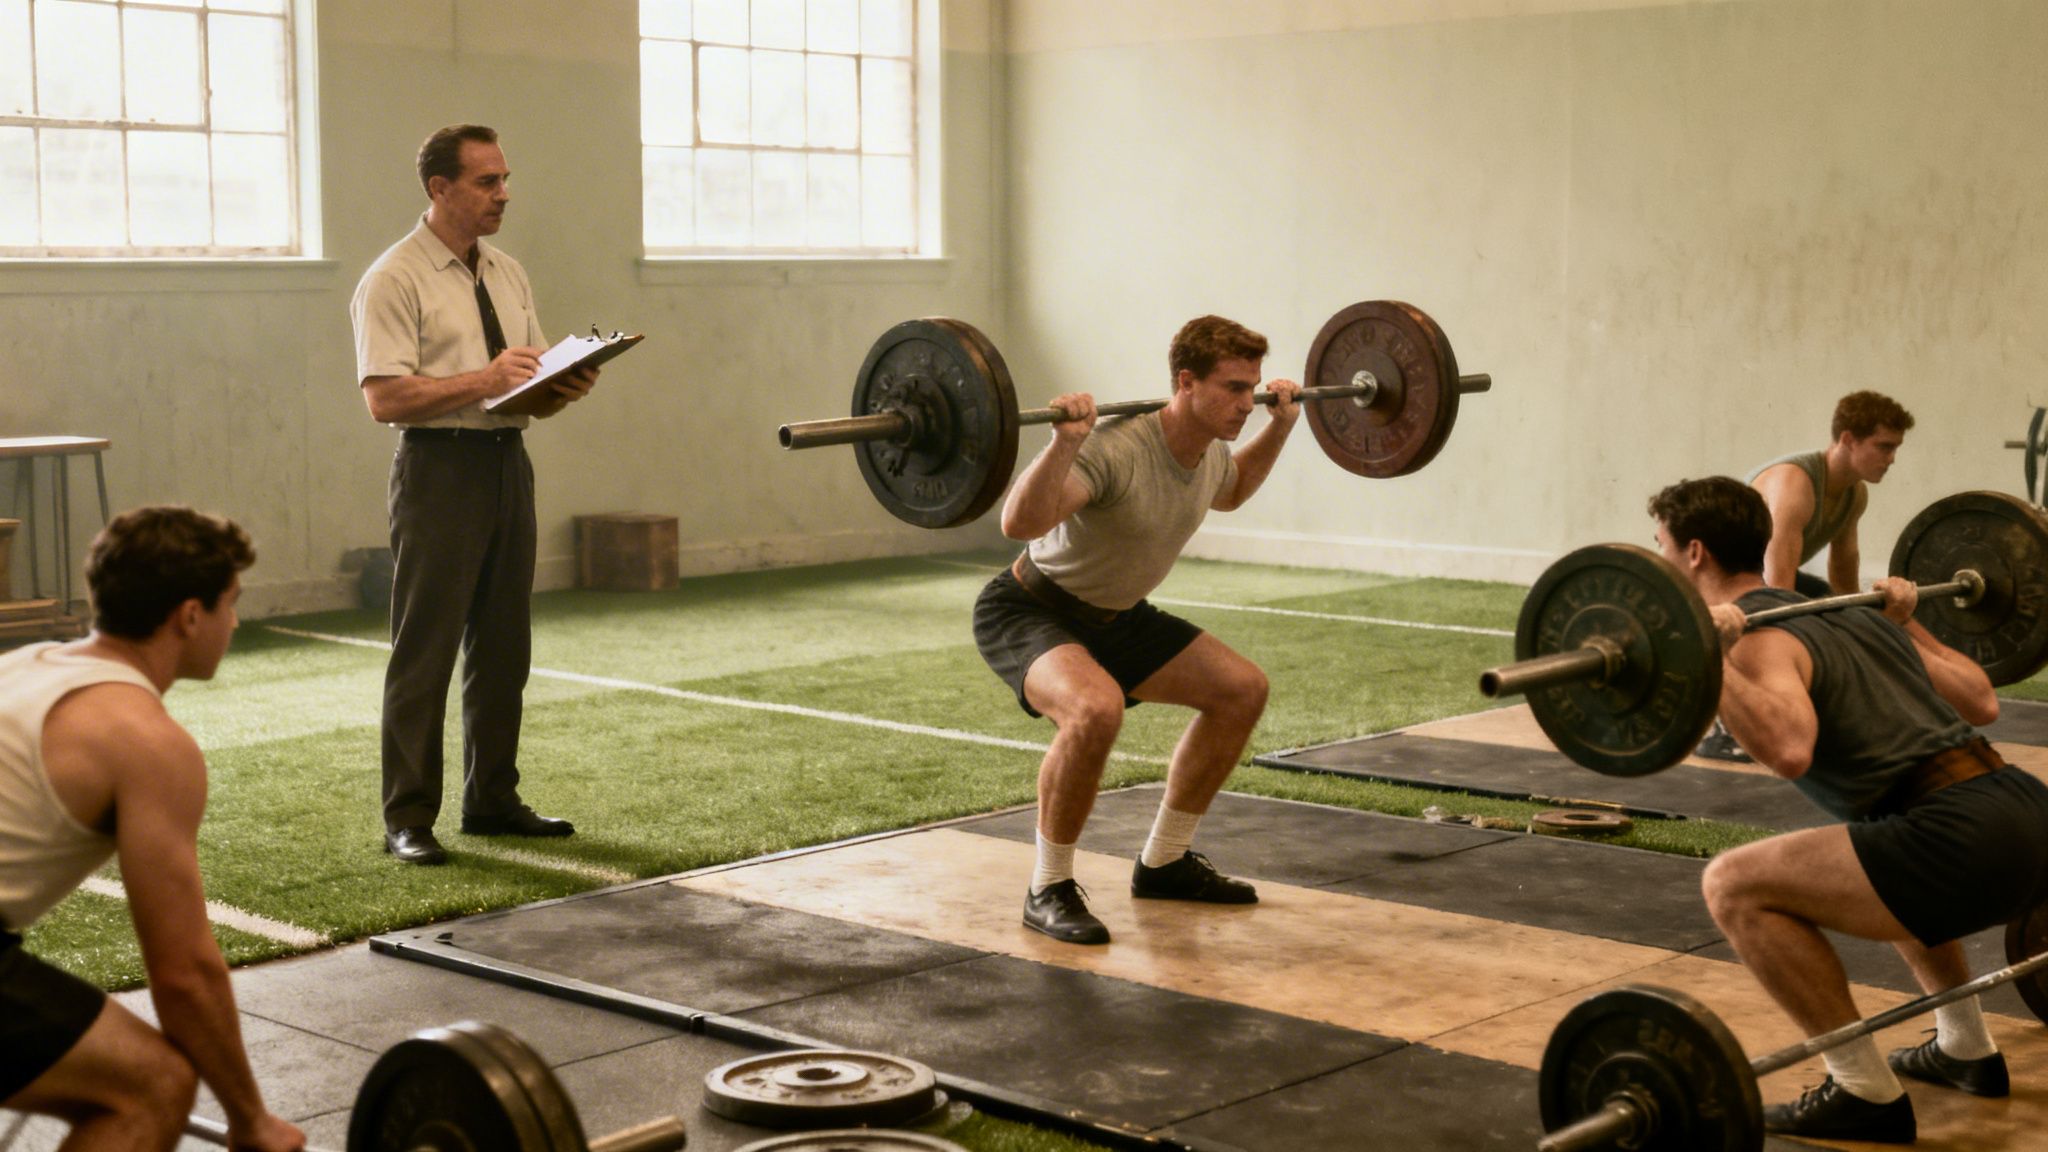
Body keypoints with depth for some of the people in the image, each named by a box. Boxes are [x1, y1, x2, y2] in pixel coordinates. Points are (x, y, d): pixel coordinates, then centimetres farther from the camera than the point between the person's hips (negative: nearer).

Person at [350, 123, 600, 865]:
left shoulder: (508, 275, 15)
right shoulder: (395, 279, -8)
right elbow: (385, 397, -17)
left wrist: (566, 388, -5)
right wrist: (483, 381, -23)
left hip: (508, 463, 7)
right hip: (441, 468, -7)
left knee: (503, 648, 13)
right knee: (425, 651, -3)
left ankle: (492, 801, 24)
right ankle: (408, 818, 4)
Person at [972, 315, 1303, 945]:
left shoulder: (1211, 454, -4)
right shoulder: (1116, 449, -32)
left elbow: (1229, 492, 23)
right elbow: (1019, 523, -45)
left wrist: (1282, 422, 15)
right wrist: (1064, 441, -55)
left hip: (1111, 615, 9)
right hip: (1029, 611, -9)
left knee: (1241, 689, 6)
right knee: (1095, 709, -37)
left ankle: (1164, 863, 17)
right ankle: (1049, 889, -16)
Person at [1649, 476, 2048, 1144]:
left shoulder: (1759, 639, -4)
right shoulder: (1854, 615, 23)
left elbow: (1789, 751, -24)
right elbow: (1981, 703, 30)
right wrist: (1907, 622, 42)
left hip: (1969, 842, -9)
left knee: (1736, 886, -8)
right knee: (1880, 866, 38)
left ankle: (1867, 1093, -2)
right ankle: (1966, 1049, 37)